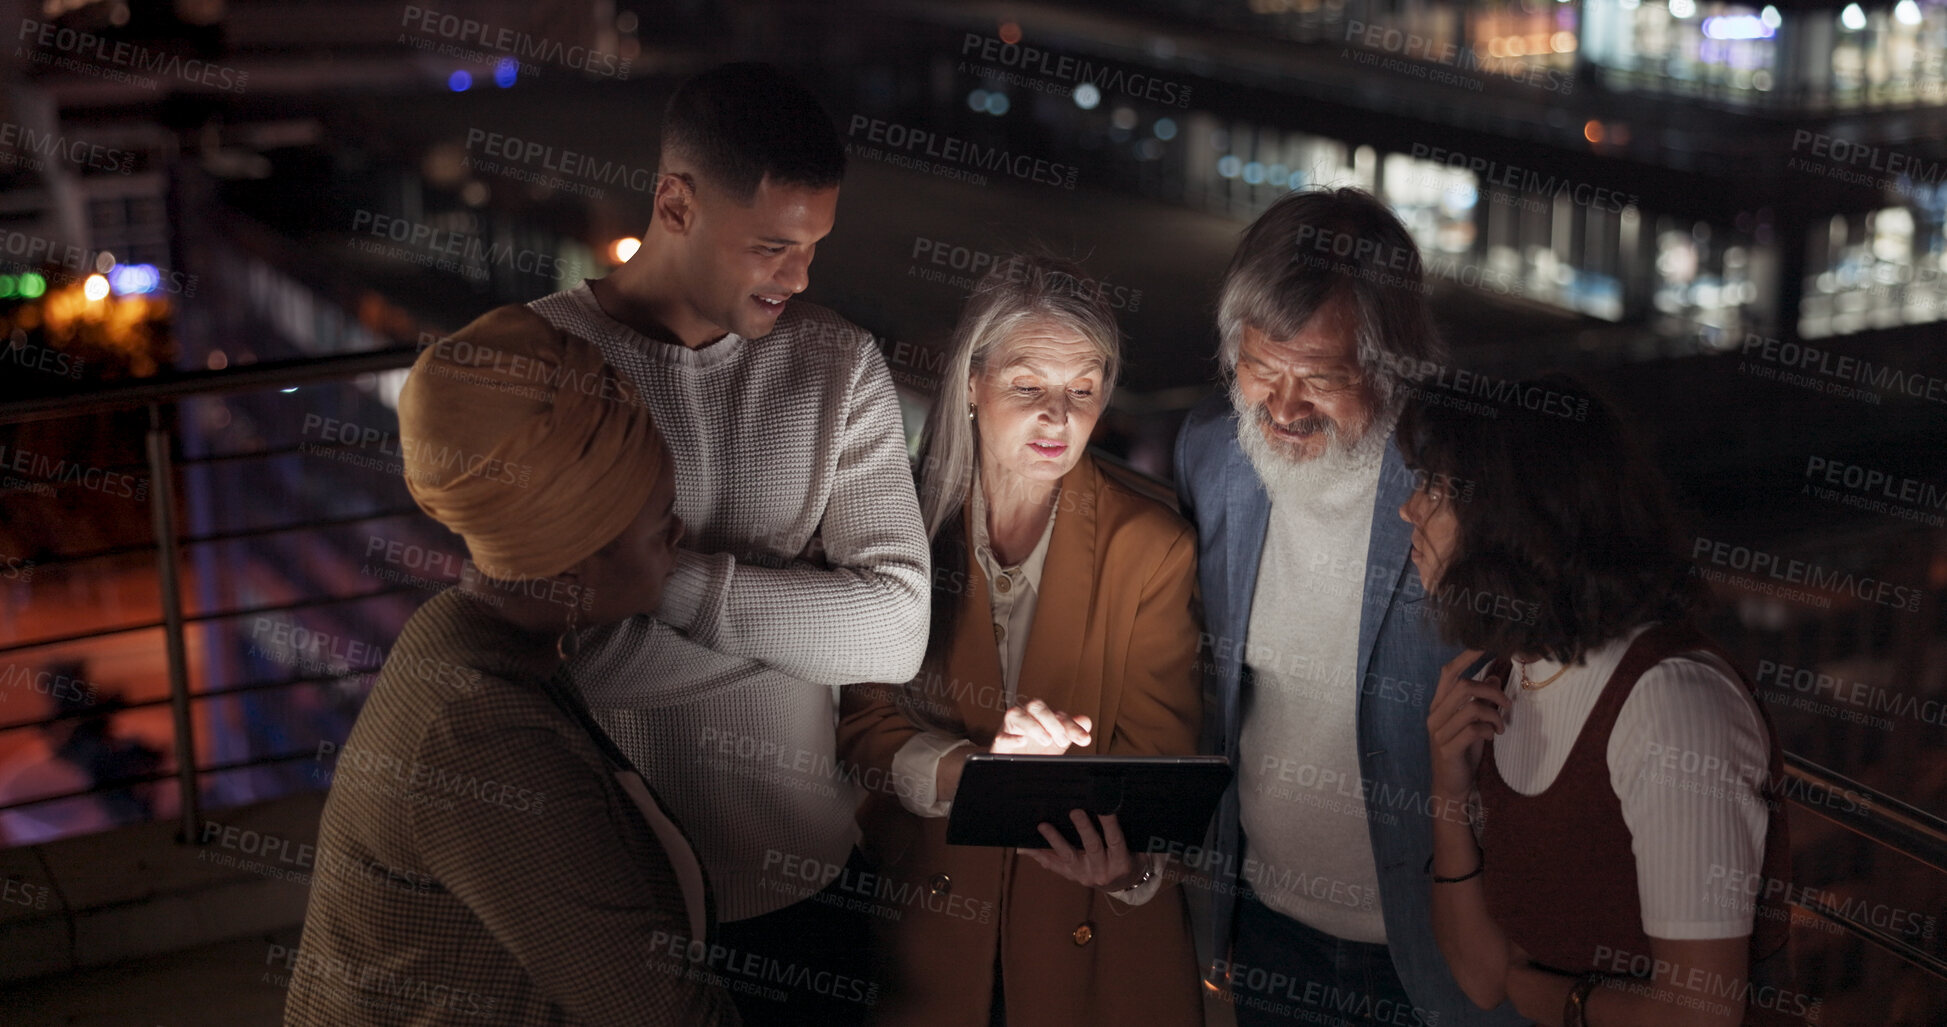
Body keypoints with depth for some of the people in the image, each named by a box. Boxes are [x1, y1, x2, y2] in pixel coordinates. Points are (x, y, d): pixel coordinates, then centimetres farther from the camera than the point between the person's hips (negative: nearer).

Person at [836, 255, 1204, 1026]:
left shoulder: (1152, 547, -9)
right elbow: (864, 724, -6)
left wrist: (1128, 862, -31)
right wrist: (975, 768, -26)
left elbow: (1158, 757, -9)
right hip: (923, 912, 1)